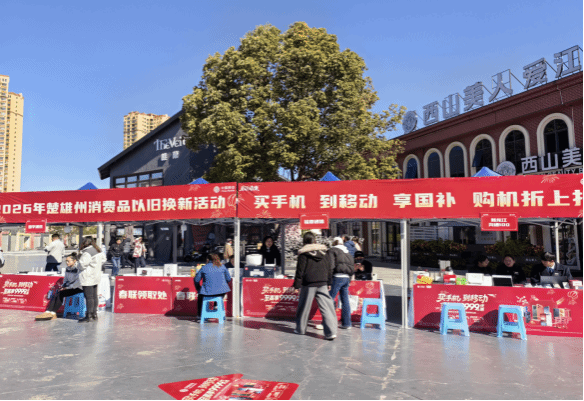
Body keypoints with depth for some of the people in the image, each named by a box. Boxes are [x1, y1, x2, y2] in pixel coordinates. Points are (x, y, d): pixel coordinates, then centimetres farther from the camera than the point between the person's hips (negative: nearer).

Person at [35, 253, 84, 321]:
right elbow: (65, 279, 19)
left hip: (77, 288, -7)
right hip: (68, 287, 8)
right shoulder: (68, 269, 12)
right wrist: (63, 287, 1)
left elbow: (78, 281, -19)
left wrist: (68, 287, -18)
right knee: (56, 294, -17)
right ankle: (48, 312, -24)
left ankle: (52, 313, -18)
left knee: (61, 294, -25)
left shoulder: (78, 269, -14)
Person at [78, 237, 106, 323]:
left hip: (88, 278, -9)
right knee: (94, 296, 14)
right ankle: (94, 314, 20)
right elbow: (103, 259, 22)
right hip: (96, 276, 9)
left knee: (89, 297, -5)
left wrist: (80, 260, 0)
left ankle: (89, 316, -1)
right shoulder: (98, 251, 9)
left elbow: (82, 265, -21)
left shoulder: (87, 253, -19)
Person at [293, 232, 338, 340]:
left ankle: (300, 329, 26)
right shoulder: (323, 251, 8)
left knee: (304, 307, 12)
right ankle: (331, 331, -7)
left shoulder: (304, 253, -6)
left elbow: (300, 270, -6)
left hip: (308, 284, -3)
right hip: (322, 283, 3)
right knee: (326, 307, 0)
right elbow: (329, 268, 12)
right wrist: (329, 282, 20)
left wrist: (297, 285, 0)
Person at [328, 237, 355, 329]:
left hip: (337, 277, -7)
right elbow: (353, 267, 20)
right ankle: (347, 323, 14)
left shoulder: (332, 251, 0)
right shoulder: (347, 252, 21)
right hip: (347, 278, 7)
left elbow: (331, 265, -12)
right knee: (345, 300, 11)